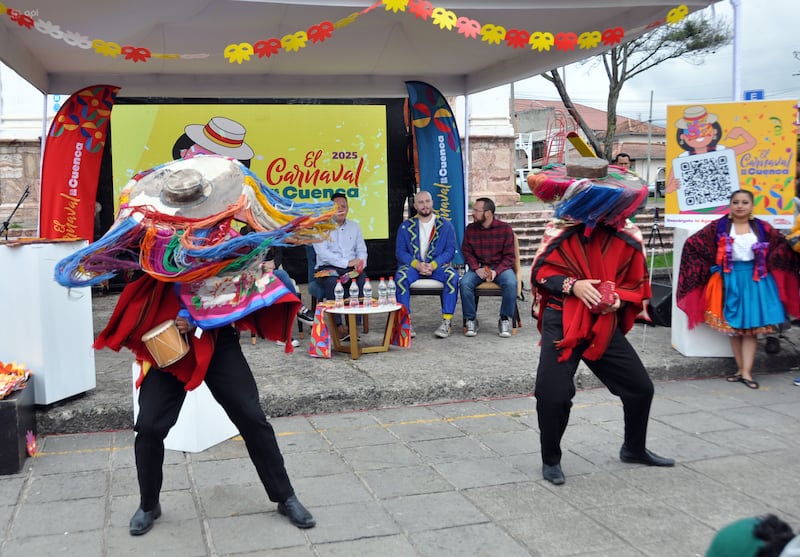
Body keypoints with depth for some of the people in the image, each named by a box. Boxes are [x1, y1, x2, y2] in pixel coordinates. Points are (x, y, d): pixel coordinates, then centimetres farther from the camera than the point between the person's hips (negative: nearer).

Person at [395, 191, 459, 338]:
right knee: (401, 276, -33)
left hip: (438, 265, 0)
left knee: (452, 275, -32)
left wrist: (433, 265, -18)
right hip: (413, 266, 0)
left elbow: (450, 250, -1)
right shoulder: (406, 226, 8)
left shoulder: (445, 225, 7)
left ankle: (446, 322, -30)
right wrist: (417, 264, -16)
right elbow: (400, 252, 2)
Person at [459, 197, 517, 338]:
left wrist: (496, 271, -18)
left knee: (511, 283, -33)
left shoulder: (505, 228, -3)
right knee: (464, 283, -28)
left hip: (500, 267, -2)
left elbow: (509, 256, -3)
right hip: (478, 267, 2)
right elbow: (466, 252, 5)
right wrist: (477, 269, -13)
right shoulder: (471, 229, 5)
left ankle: (505, 320, -14)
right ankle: (470, 320, -12)